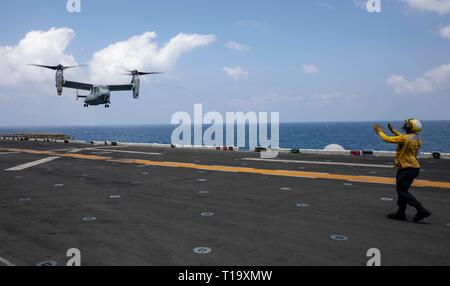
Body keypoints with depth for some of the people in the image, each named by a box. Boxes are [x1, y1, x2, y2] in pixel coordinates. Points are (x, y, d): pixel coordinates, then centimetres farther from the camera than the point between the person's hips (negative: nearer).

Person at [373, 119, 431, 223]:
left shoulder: (405, 138, -20)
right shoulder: (417, 139, 6)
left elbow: (387, 139, -13)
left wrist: (379, 131, 4)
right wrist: (393, 130, 32)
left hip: (406, 169, -9)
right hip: (414, 168, 9)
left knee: (403, 191, -2)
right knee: (402, 190, 15)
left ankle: (422, 210, -6)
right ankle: (401, 213, 21)